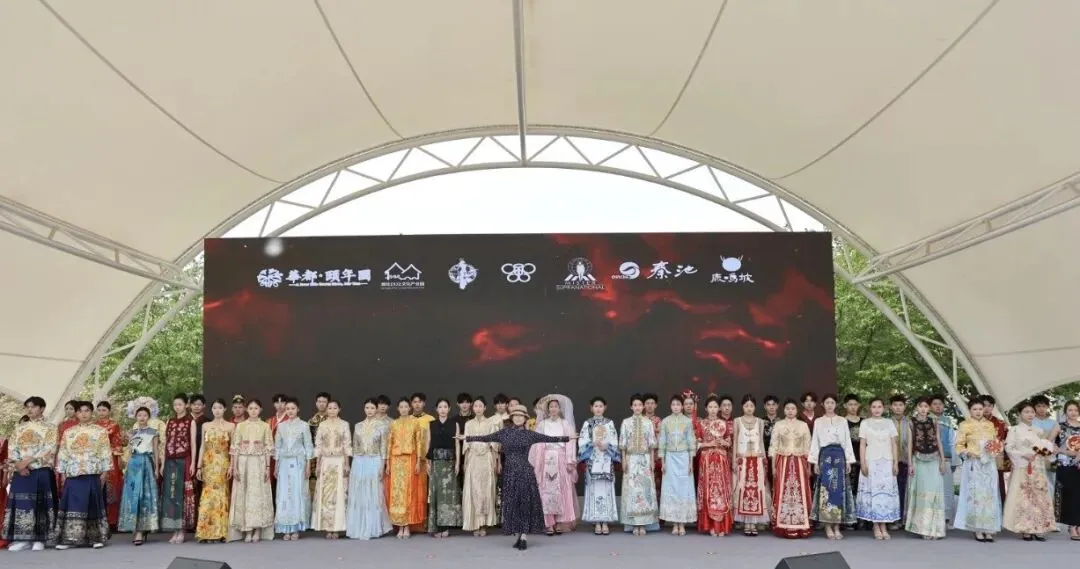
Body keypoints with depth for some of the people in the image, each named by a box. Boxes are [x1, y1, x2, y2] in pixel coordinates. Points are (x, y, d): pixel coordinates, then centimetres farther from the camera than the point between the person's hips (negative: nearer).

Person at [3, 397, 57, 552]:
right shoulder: (19, 427, 17)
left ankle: (39, 539, -1)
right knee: (20, 502, -1)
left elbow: (49, 450, -7)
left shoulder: (50, 427, 4)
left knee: (40, 504, -5)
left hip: (42, 472, -4)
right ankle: (22, 539, 3)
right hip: (21, 472, 4)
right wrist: (18, 465, -9)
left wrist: (27, 461, -15)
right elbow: (12, 448, 8)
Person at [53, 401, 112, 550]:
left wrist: (104, 471, -5)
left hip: (92, 473, -2)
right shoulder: (68, 432, 13)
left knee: (93, 504, 0)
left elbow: (106, 452, 2)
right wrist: (62, 471, 4)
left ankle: (96, 537, 6)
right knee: (73, 504, -2)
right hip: (73, 473, 2)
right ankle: (71, 537, 0)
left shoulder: (101, 431, 6)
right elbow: (62, 452, 11)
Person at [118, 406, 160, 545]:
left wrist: (156, 468, 0)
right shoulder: (132, 432, 12)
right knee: (133, 494, -4)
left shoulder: (153, 432, 5)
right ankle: (136, 529, 0)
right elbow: (128, 450, 15)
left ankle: (141, 530, -9)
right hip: (134, 463, 2)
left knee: (145, 494, -6)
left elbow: (156, 451, 5)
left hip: (147, 463, -2)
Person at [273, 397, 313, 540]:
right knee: (284, 495, 1)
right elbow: (277, 447, 10)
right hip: (284, 463, 3)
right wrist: (275, 466, 7)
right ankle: (286, 529, 7)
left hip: (298, 462, -2)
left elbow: (308, 447, 0)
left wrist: (308, 466, -5)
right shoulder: (280, 426, 7)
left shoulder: (303, 426, 0)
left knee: (298, 493, -2)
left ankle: (296, 529, 5)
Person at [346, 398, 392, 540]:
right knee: (357, 496, 5)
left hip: (374, 462, -4)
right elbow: (355, 447, 13)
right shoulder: (358, 426, 11)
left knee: (373, 496, 0)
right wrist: (353, 465, 8)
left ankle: (372, 529, 8)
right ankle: (358, 529, 13)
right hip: (359, 462, 4)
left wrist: (382, 466, -9)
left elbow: (384, 447, -3)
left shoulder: (382, 425, 0)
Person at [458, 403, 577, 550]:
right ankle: (519, 537, 12)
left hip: (525, 472, -1)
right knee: (512, 503, 3)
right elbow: (486, 438, 7)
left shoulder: (530, 434, 3)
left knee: (526, 503, -3)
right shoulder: (504, 432, 6)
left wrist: (567, 438, -3)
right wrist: (467, 438, 4)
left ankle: (524, 537, 0)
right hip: (510, 472, 1)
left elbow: (549, 439, 2)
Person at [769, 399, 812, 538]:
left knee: (800, 493, -2)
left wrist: (809, 466, 5)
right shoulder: (778, 425, 5)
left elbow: (807, 447, 9)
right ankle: (783, 527, 1)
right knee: (782, 493, -4)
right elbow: (773, 446, 3)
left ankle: (800, 527, 4)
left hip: (799, 463, 1)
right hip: (783, 462, -1)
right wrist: (773, 466, -2)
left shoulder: (803, 425, 8)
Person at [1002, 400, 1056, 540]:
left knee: (1039, 498, 0)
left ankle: (1038, 529, 3)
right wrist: (1024, 455, -16)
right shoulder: (1014, 430, 2)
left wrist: (1046, 451, -3)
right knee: (1023, 498, -8)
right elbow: (1008, 448, -5)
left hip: (1038, 469, 5)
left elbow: (1045, 447, 19)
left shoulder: (1039, 432, 17)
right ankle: (1025, 530, -5)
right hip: (1022, 469, -5)